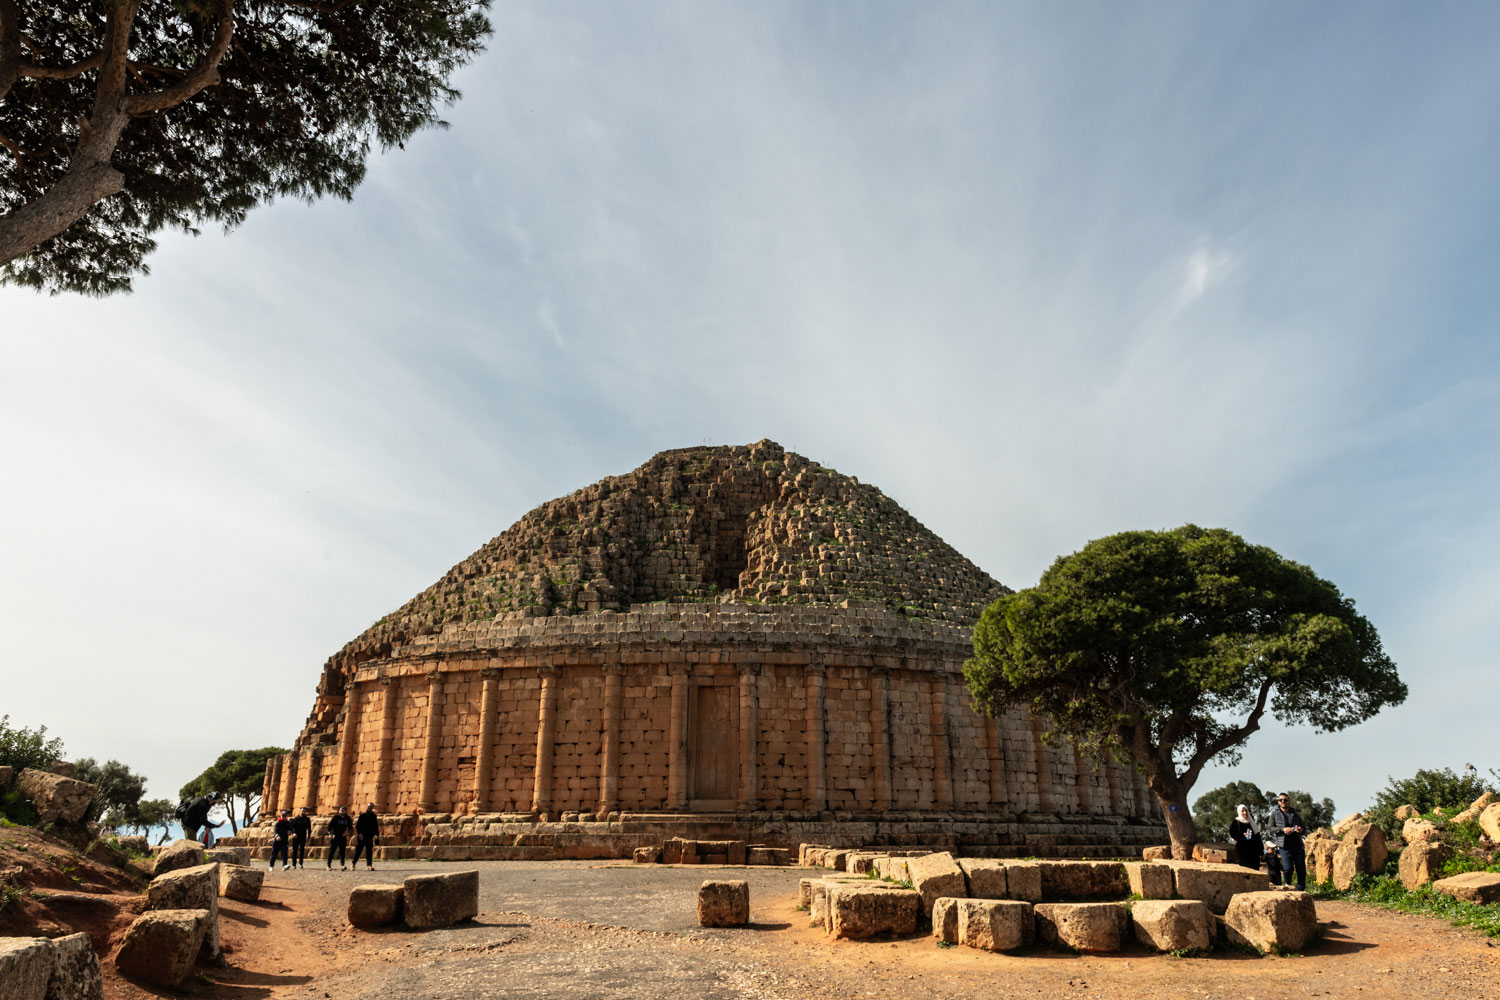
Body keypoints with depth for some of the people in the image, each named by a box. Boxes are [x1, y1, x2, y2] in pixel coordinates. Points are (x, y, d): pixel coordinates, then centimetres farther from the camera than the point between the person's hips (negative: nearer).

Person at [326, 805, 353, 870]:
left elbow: (350, 827, 15)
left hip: (343, 837, 2)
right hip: (335, 837, -2)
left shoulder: (347, 818, 3)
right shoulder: (335, 817, -6)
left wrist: (347, 832, -3)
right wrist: (330, 834, -16)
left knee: (342, 851, -6)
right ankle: (329, 865, 12)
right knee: (331, 851, 0)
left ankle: (342, 865, -12)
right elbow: (329, 825, -6)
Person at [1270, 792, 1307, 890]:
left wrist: (1300, 830, -2)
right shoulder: (1274, 813, 7)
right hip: (1284, 846, -3)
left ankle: (1301, 890, 12)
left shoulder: (1295, 813, 16)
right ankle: (1288, 886, 16)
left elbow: (1303, 828, 23)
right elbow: (1271, 828, 2)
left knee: (1301, 869, -1)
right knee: (1287, 868, -12)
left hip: (1298, 845, 3)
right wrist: (1283, 829, -14)